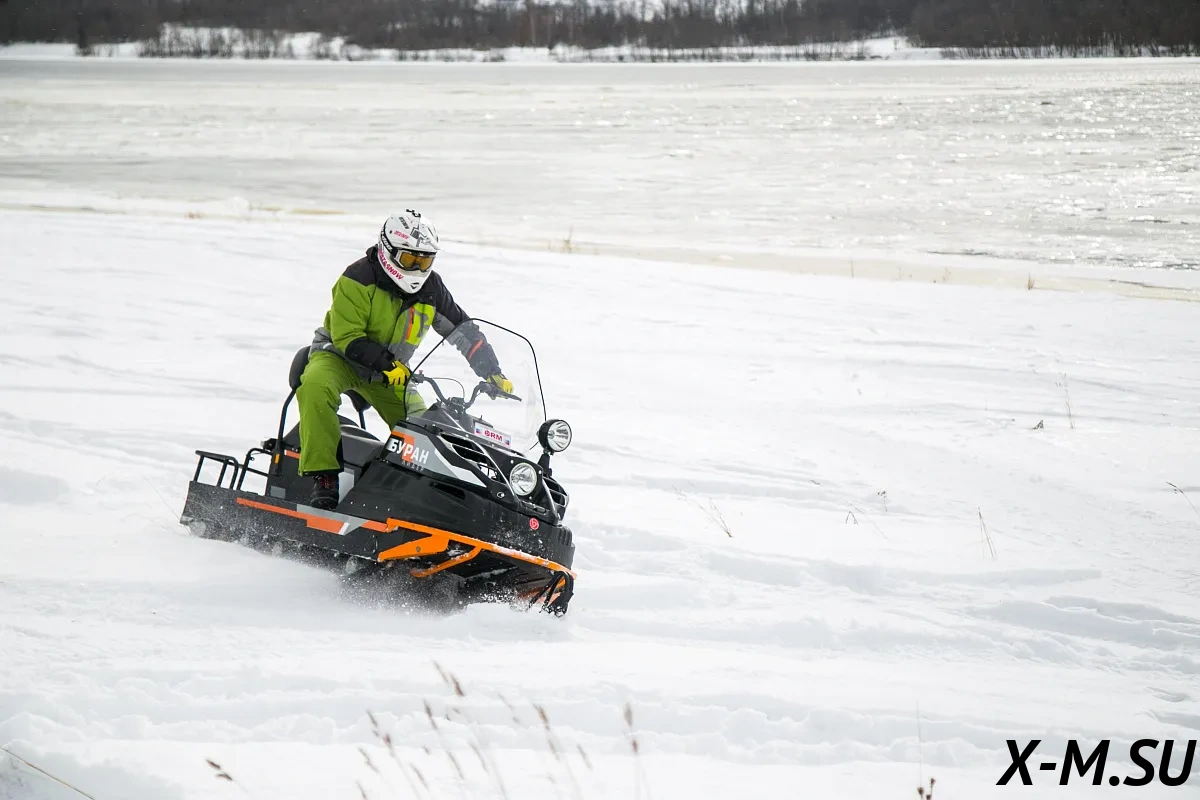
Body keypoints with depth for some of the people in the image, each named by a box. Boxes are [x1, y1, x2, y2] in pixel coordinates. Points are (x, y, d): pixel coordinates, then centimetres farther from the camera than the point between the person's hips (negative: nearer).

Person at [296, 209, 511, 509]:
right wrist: (386, 364, -34)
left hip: (392, 372, 5)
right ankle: (324, 476, -38)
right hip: (337, 356, -5)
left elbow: (465, 331, 2)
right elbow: (346, 338, -24)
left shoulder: (431, 289, -5)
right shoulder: (357, 280, -21)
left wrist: (493, 374, -5)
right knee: (316, 387, -37)